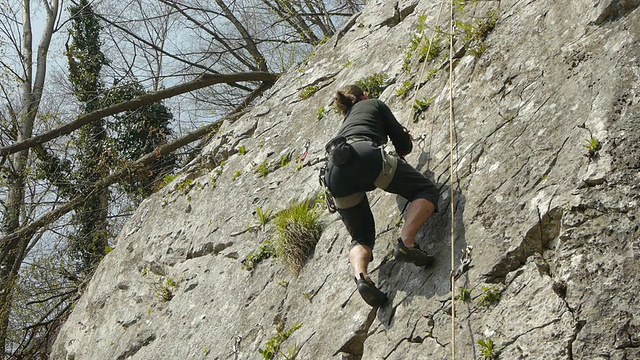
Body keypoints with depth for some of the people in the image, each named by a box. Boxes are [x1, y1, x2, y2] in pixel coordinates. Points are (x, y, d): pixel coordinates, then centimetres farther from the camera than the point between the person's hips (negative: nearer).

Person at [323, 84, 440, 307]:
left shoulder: (346, 122, 43)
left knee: (361, 237, 13)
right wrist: (400, 153, 45)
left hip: (335, 170, 5)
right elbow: (404, 144, 21)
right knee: (427, 191, 6)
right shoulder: (375, 104, 29)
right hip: (364, 154, -5)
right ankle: (406, 243, -20)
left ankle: (360, 276, -21)